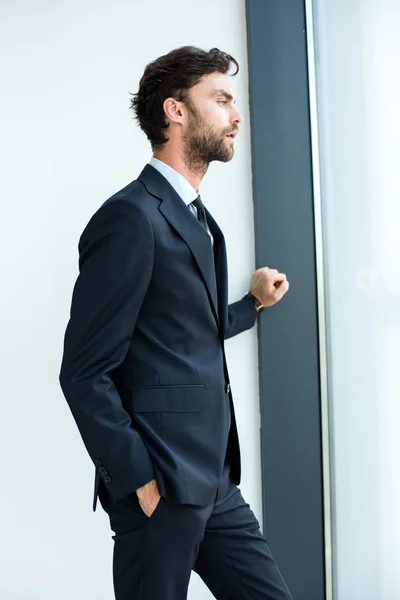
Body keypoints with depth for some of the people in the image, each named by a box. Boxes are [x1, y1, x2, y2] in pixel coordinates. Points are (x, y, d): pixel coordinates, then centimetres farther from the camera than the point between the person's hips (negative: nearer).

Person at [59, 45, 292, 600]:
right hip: (161, 489, -9)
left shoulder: (196, 219, 15)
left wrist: (254, 302, 20)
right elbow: (85, 373, -17)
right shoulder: (131, 217, -14)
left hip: (214, 481, 9)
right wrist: (139, 482, -16)